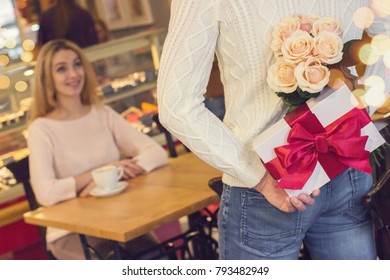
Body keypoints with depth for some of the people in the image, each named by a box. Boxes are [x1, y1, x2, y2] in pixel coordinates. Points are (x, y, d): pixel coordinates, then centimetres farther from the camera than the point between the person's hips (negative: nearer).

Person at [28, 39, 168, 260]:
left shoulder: (104, 115, 9)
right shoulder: (42, 129, -5)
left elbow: (158, 153, -2)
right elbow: (46, 193, -20)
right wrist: (102, 171, -15)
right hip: (71, 232, -4)